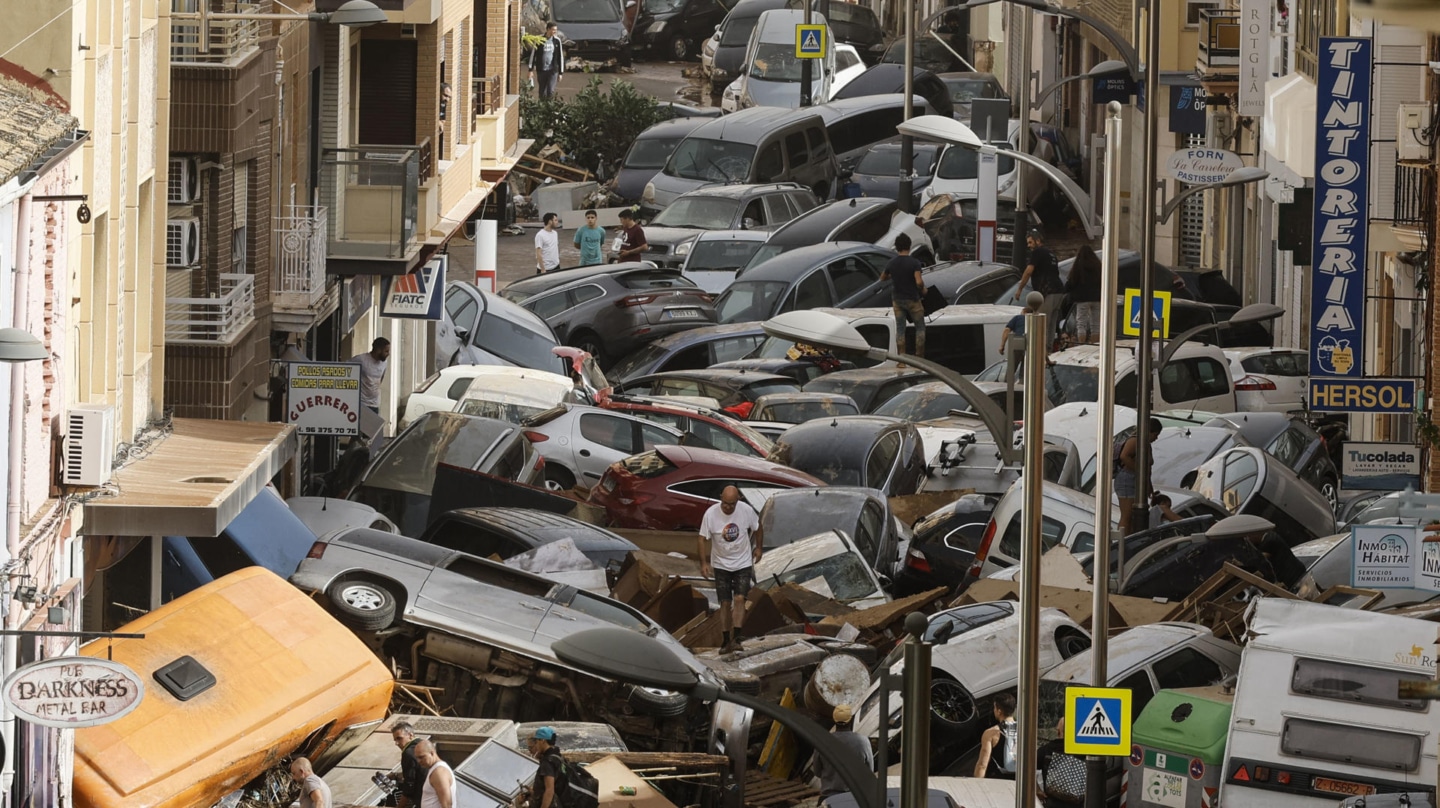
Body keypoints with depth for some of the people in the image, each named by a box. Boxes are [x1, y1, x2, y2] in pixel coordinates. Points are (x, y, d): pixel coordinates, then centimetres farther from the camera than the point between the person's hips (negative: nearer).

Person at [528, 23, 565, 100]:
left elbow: (560, 57, 8)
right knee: (542, 93, 6)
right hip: (541, 70, 0)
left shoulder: (557, 41, 2)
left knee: (550, 91, -12)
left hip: (552, 70, 0)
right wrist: (531, 70, -3)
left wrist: (561, 73, 7)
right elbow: (533, 55, 2)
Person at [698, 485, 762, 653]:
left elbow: (757, 527, 7)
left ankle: (736, 637, -15)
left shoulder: (746, 510, -14)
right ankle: (726, 641, 9)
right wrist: (704, 563, -13)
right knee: (725, 603, 2)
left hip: (743, 563, 0)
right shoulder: (711, 514, -16)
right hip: (721, 565, 0)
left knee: (739, 598, -14)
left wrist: (758, 547, 14)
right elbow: (703, 538, -8)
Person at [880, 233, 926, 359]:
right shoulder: (914, 263, -16)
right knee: (920, 327, 9)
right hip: (912, 299, -4)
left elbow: (882, 278, 11)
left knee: (900, 329, 8)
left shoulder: (892, 263, -2)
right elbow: (919, 282, -25)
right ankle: (919, 358, 6)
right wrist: (923, 289, -5)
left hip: (897, 300, 4)